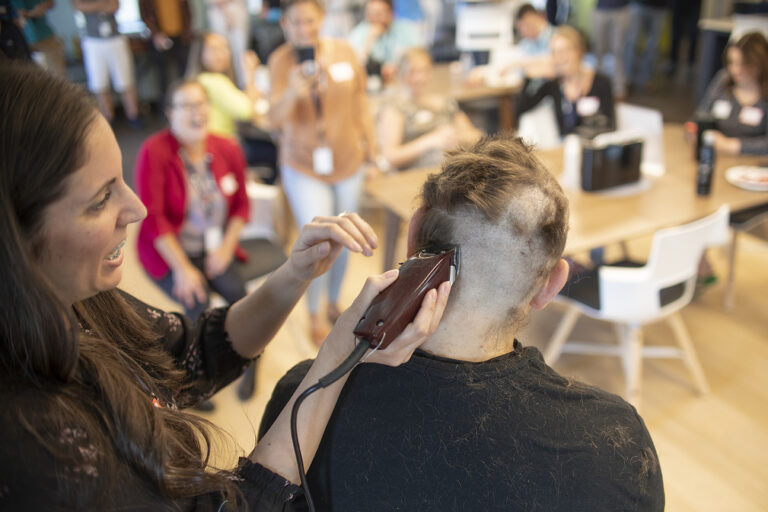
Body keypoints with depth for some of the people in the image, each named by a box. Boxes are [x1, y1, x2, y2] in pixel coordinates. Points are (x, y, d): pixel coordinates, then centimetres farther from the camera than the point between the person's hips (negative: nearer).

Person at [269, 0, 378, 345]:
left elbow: (361, 103, 7)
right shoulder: (281, 61, -11)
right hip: (304, 167, -3)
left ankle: (334, 303, 39)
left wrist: (372, 150, 9)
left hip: (348, 162, 3)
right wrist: (293, 93, -39)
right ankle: (314, 314, 19)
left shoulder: (344, 52, -4)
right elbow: (275, 119, -19)